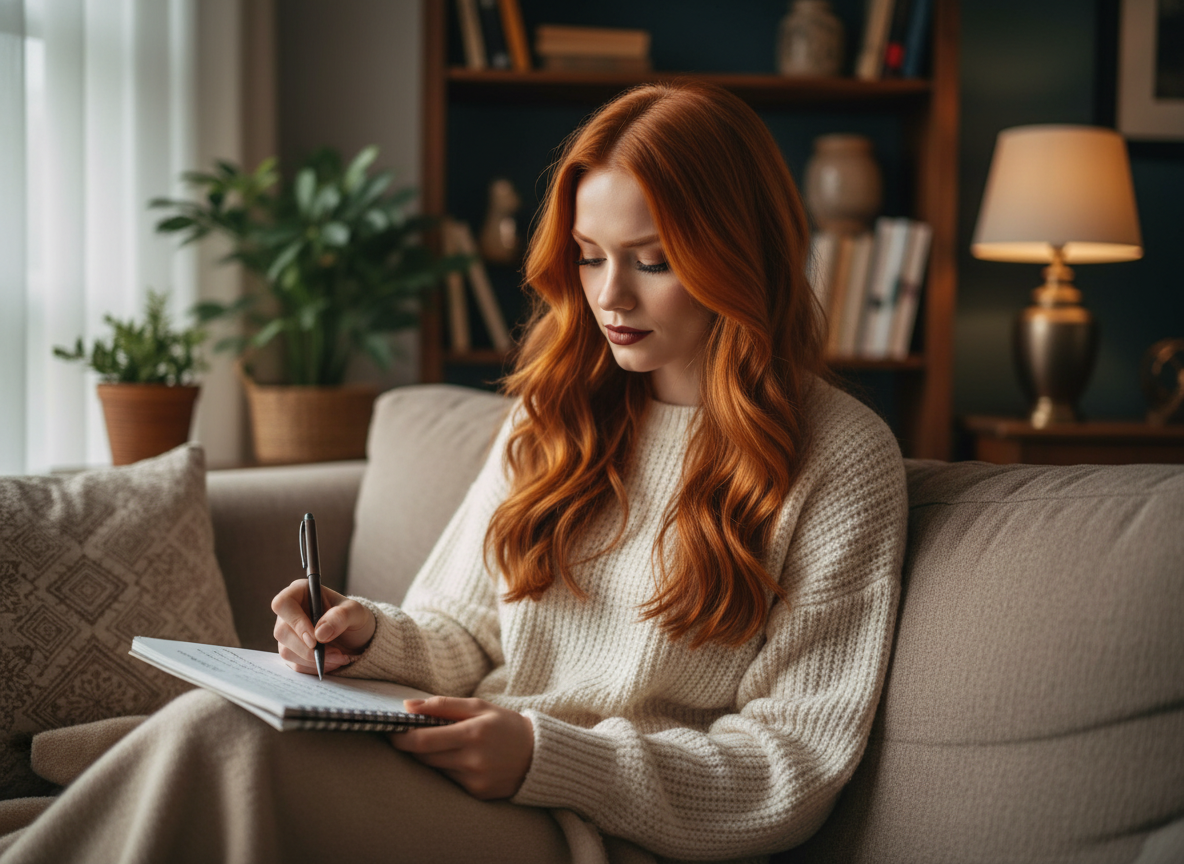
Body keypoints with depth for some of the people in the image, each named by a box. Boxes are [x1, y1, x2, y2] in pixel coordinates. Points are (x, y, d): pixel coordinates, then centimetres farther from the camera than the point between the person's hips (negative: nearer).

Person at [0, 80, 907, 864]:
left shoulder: (843, 458, -2)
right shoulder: (558, 411, 17)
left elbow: (796, 760, -6)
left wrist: (548, 758, -17)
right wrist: (376, 638, -4)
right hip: (470, 777, 5)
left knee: (221, 738, -29)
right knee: (211, 728, -29)